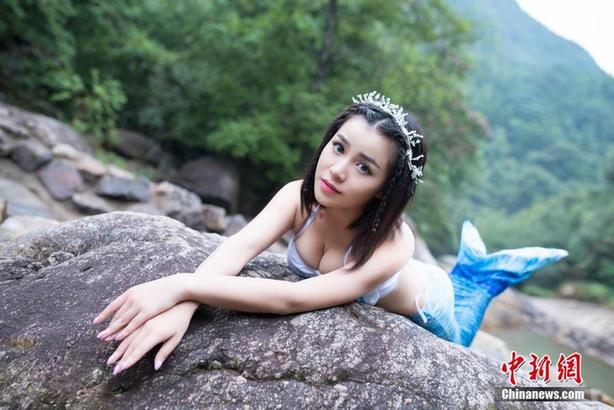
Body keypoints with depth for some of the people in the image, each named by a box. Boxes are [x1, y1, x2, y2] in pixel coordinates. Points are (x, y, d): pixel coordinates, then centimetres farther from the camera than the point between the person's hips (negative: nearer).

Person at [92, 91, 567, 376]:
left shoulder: (391, 244, -46)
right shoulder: (298, 196, -31)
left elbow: (293, 299, -54)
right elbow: (241, 246, -43)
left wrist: (182, 284, -57)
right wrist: (183, 305, -60)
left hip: (431, 311, -4)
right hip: (364, 308, 4)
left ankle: (484, 273, 36)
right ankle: (468, 263, 40)